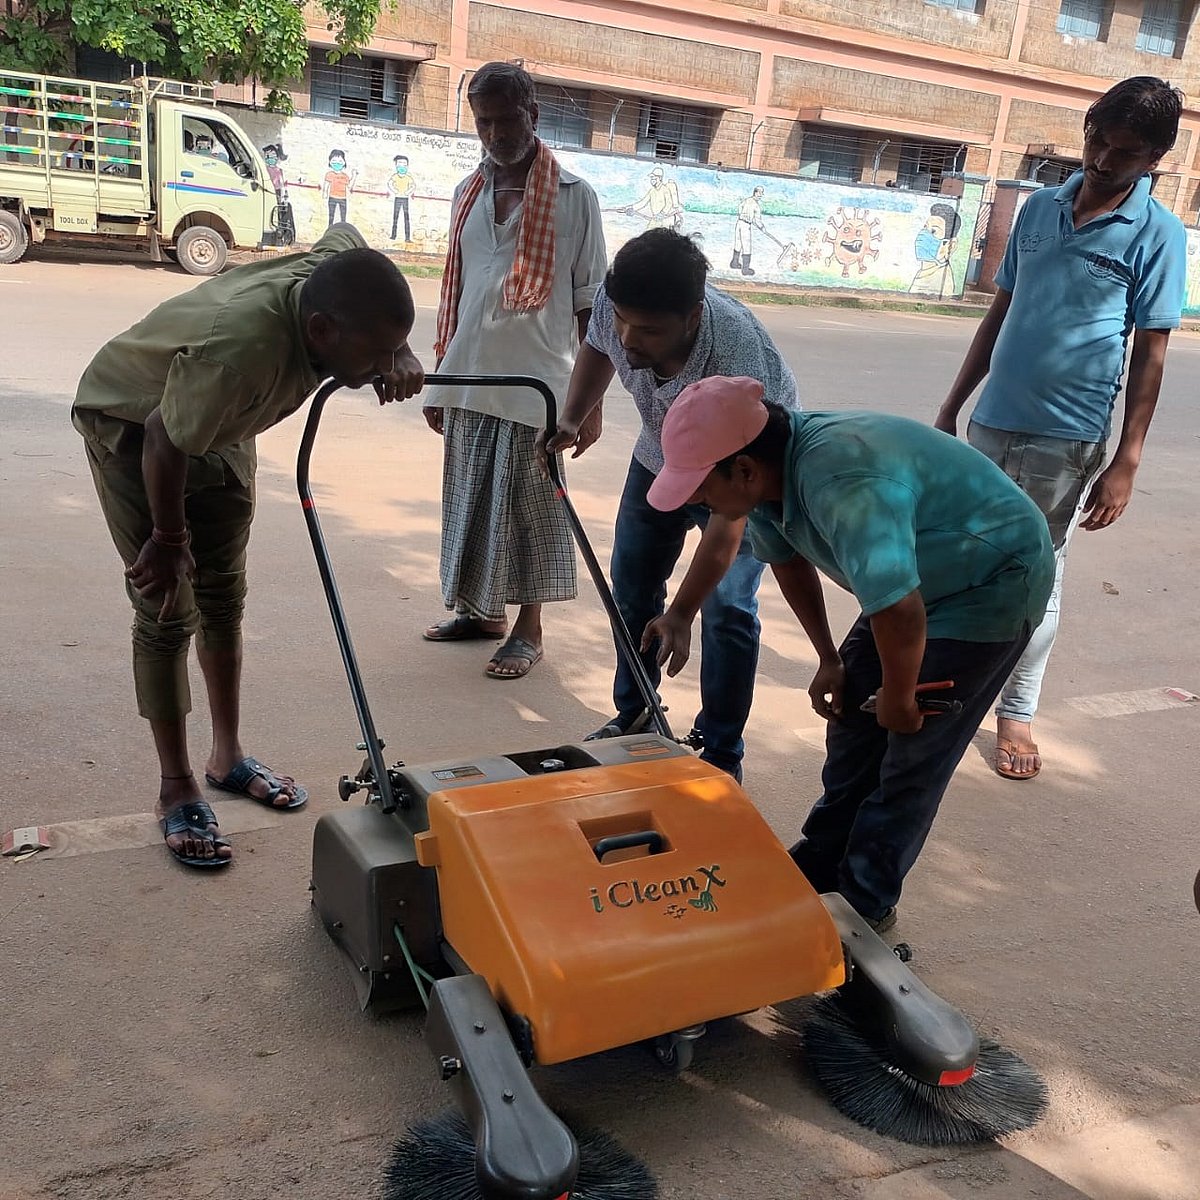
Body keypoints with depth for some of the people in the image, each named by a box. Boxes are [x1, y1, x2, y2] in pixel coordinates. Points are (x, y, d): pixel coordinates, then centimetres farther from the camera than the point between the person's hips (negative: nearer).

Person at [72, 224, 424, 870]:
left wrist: (397, 355, -15)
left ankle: (228, 756, 25)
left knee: (224, 594, 11)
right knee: (168, 611, -6)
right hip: (131, 424, -7)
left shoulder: (338, 262, -26)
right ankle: (177, 791, 7)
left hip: (221, 426, 7)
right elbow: (164, 440, -31)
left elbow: (346, 231, 0)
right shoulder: (240, 349, -45)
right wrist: (168, 538, -13)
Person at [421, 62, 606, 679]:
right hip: (470, 376, 5)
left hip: (535, 382, -5)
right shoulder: (469, 192, 11)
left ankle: (528, 628, 15)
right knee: (470, 496, 12)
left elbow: (588, 301, -3)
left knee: (528, 503, 1)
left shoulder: (574, 195, -4)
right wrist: (440, 376, 15)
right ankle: (483, 609, 28)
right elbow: (455, 287, 16)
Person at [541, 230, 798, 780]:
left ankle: (720, 756, 3)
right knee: (631, 587, 10)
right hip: (660, 457, 6)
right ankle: (632, 718, 29)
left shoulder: (739, 366, -44)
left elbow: (730, 512, -41)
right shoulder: (614, 300, -28)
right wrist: (572, 419, -15)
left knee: (726, 607, -14)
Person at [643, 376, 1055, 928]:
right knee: (853, 716, 10)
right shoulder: (773, 470, -9)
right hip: (917, 578, 9)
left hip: (996, 582, -9)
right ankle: (820, 867, 25)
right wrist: (829, 661, 12)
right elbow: (788, 561, 9)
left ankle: (865, 903, 9)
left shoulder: (841, 487, -39)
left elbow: (899, 614, -41)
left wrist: (898, 699, -22)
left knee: (912, 750, -7)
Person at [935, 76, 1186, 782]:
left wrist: (1126, 463, -10)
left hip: (1066, 438, -4)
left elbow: (1150, 353, -5)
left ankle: (1017, 712, 20)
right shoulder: (1040, 208, 8)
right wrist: (953, 405, 12)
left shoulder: (1158, 234, -5)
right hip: (991, 422, 4)